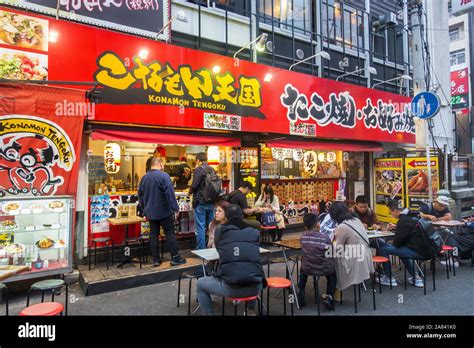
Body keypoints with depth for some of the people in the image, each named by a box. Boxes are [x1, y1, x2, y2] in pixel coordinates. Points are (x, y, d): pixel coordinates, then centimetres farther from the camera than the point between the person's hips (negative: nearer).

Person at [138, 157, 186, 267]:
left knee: (153, 234, 10)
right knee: (170, 233, 2)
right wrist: (175, 208, -14)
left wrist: (145, 208, 26)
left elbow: (140, 194, 17)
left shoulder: (144, 178, 9)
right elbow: (170, 194, -18)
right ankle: (175, 258, 7)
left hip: (151, 212, 6)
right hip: (164, 211, -6)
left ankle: (156, 259, 14)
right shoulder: (163, 176, -14)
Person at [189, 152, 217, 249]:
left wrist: (190, 191, 3)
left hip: (201, 202, -6)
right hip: (211, 202, 7)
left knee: (200, 227, 0)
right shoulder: (212, 170, 8)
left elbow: (194, 186, -16)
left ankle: (201, 249, 4)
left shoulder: (199, 169, -11)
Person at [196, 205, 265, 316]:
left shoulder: (220, 231, 6)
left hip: (230, 288, -3)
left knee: (200, 284, 25)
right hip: (255, 287, 3)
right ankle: (251, 310, 42)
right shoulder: (254, 232, 10)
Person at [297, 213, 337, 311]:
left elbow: (304, 253, 6)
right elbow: (330, 255, -9)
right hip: (323, 269, -2)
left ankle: (300, 291, 28)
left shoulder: (303, 237, -6)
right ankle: (329, 297, 12)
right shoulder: (325, 237, -16)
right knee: (333, 274, 29)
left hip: (307, 269, 3)